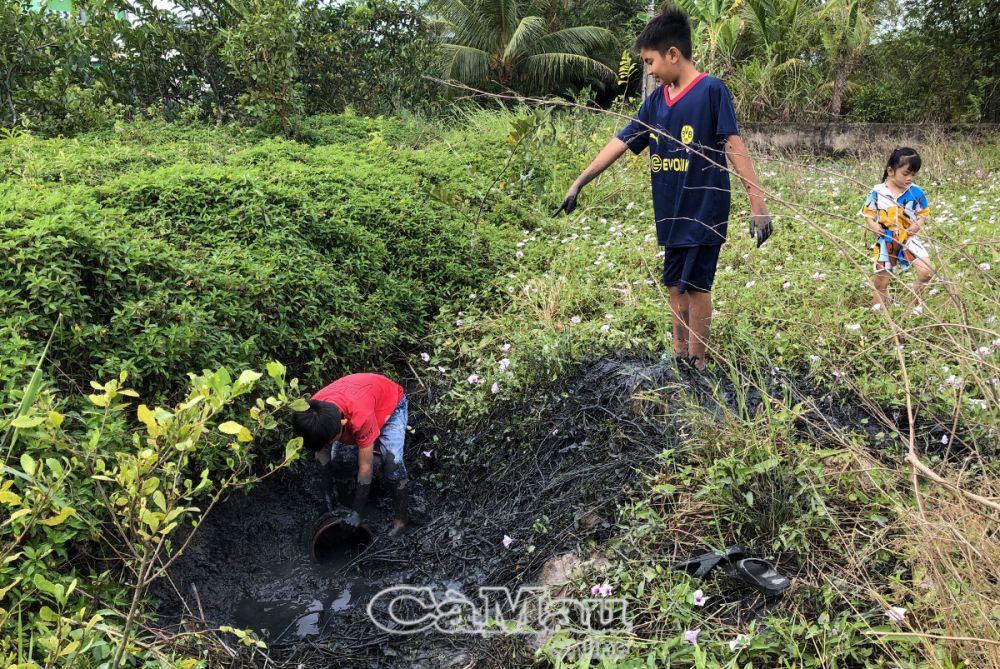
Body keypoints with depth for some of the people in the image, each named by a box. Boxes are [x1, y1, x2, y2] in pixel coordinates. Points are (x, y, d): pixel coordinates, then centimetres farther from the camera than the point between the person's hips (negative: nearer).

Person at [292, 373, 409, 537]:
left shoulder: (360, 416, -46)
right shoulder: (312, 413, -29)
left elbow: (365, 468, -34)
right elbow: (322, 452, -11)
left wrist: (357, 512, -28)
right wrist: (329, 490, -6)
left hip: (391, 403, -5)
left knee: (392, 462, -23)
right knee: (339, 456, -7)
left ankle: (399, 519, -8)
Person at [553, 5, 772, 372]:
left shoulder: (712, 90, -11)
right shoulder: (656, 100, 8)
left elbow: (735, 147, -15)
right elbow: (621, 142, 11)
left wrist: (758, 205, -19)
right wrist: (579, 182, 11)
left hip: (704, 211, -6)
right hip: (671, 214, 6)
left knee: (695, 286, 0)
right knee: (676, 286, 13)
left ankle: (697, 365, 12)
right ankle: (679, 357, 25)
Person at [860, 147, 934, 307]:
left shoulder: (916, 192, -6)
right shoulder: (877, 192, -8)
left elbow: (923, 213, 4)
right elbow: (868, 213, 3)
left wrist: (918, 224, -17)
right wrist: (872, 225, -17)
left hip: (909, 239, 1)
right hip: (885, 242, -1)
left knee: (927, 272, -14)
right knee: (881, 283, 5)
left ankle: (912, 303, 9)